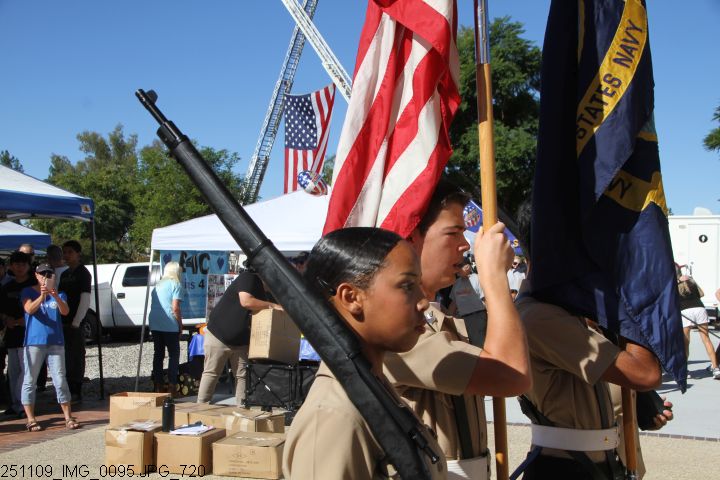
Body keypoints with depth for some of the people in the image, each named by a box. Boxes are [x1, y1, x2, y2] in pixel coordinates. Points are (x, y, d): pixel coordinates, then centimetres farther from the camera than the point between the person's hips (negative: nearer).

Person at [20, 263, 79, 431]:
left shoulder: (59, 294, 9)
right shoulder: (28, 292, 3)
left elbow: (65, 311, -8)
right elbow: (29, 309, -15)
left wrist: (56, 297, -27)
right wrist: (42, 296, -32)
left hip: (56, 342, 2)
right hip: (34, 342, -2)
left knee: (60, 380, 2)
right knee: (29, 381, 1)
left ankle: (68, 417, 7)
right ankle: (30, 420, 9)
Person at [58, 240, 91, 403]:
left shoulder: (83, 273, -7)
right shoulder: (65, 274, 17)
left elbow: (85, 299, -13)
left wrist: (76, 322, -18)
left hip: (75, 323, -8)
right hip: (63, 322, 8)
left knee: (76, 358, -3)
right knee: (65, 358, 11)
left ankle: (76, 393, 2)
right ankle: (67, 391, 20)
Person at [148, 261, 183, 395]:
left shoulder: (158, 284, 17)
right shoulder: (176, 284, -4)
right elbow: (175, 308, -12)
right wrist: (180, 324, -2)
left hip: (154, 324, 6)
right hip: (170, 325, -6)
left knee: (158, 354, 12)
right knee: (174, 354, 2)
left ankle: (158, 386, 15)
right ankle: (172, 387, -1)